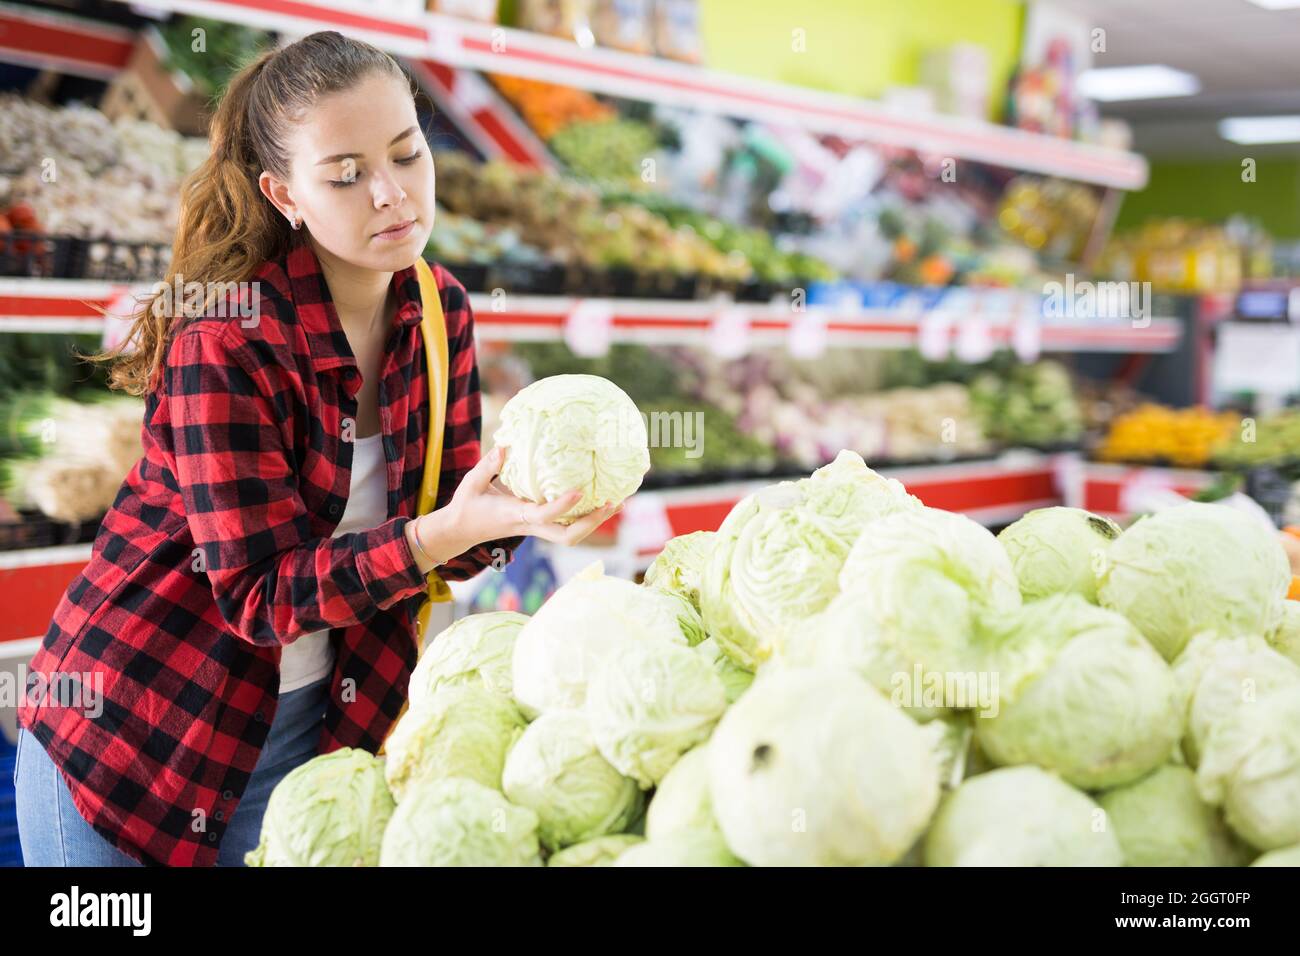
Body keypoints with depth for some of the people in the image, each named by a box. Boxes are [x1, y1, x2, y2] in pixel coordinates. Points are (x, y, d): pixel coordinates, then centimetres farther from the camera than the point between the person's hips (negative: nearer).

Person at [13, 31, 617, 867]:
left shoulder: (439, 306, -4)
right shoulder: (225, 338, -23)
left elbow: (442, 530, -2)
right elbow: (265, 593, -24)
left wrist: (518, 503, -24)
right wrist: (445, 531, -37)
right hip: (134, 735, -5)